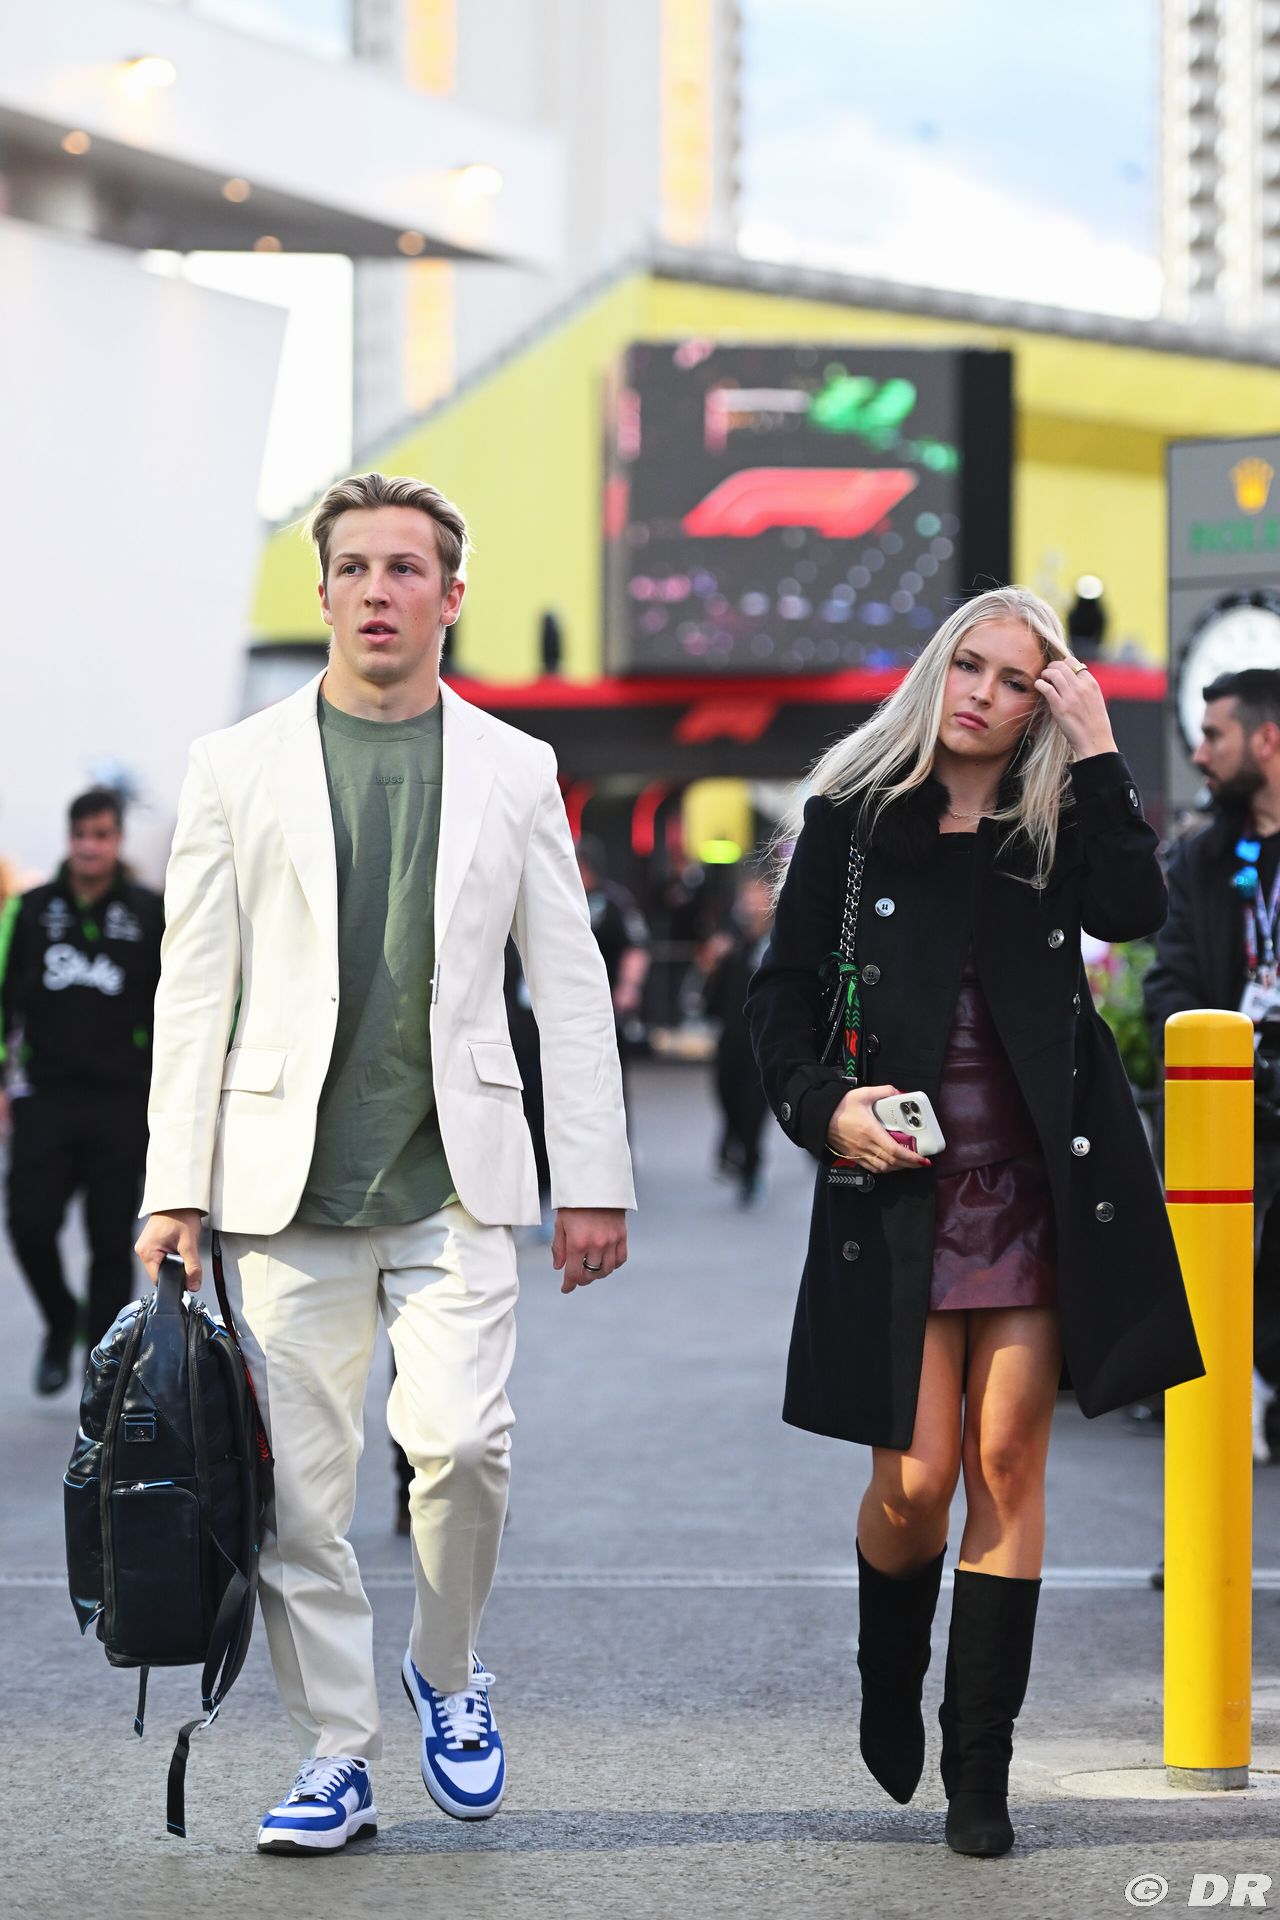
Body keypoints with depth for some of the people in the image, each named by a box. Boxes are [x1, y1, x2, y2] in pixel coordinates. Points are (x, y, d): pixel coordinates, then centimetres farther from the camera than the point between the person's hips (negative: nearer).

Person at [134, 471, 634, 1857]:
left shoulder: (514, 771, 8)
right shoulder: (238, 768, 6)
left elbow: (569, 986, 9)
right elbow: (194, 988, 5)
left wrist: (595, 1182, 4)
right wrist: (176, 1187, -1)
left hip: (454, 1180, 0)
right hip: (287, 1178, 0)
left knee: (460, 1440, -15)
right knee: (298, 1483, -1)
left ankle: (448, 1672, 12)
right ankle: (336, 1756, 12)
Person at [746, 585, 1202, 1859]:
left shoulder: (1057, 829, 7)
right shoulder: (852, 818, 5)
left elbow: (1132, 909, -13)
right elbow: (785, 987, 7)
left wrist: (1096, 757, -11)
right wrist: (820, 1104, -10)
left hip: (1039, 1187, 1)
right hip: (898, 1186, -1)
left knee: (1006, 1467, 0)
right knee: (914, 1481, -3)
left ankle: (979, 1773, 8)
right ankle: (888, 1687, 29)